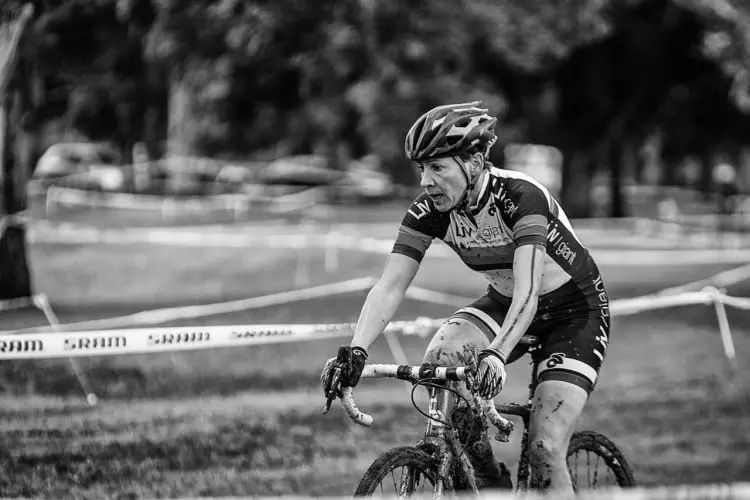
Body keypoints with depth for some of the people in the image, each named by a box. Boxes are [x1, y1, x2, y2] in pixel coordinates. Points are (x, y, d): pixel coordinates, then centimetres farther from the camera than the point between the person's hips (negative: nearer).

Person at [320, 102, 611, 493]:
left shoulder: (521, 196, -31)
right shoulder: (428, 211, -16)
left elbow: (527, 293, -42)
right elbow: (389, 287, -21)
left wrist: (495, 355, -58)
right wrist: (355, 352, -38)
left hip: (575, 310, -5)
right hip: (503, 303, 5)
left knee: (544, 450, -19)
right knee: (439, 357, -26)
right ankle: (489, 479, -8)